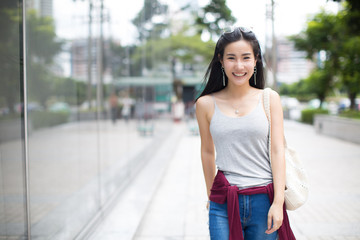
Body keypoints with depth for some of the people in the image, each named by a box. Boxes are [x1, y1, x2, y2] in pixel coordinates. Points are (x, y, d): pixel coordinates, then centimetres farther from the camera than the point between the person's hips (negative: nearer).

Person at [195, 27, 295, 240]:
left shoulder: (270, 99, 2)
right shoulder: (206, 104, 2)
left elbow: (278, 151, -1)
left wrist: (278, 202, -7)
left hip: (264, 201, 0)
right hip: (224, 205, 0)